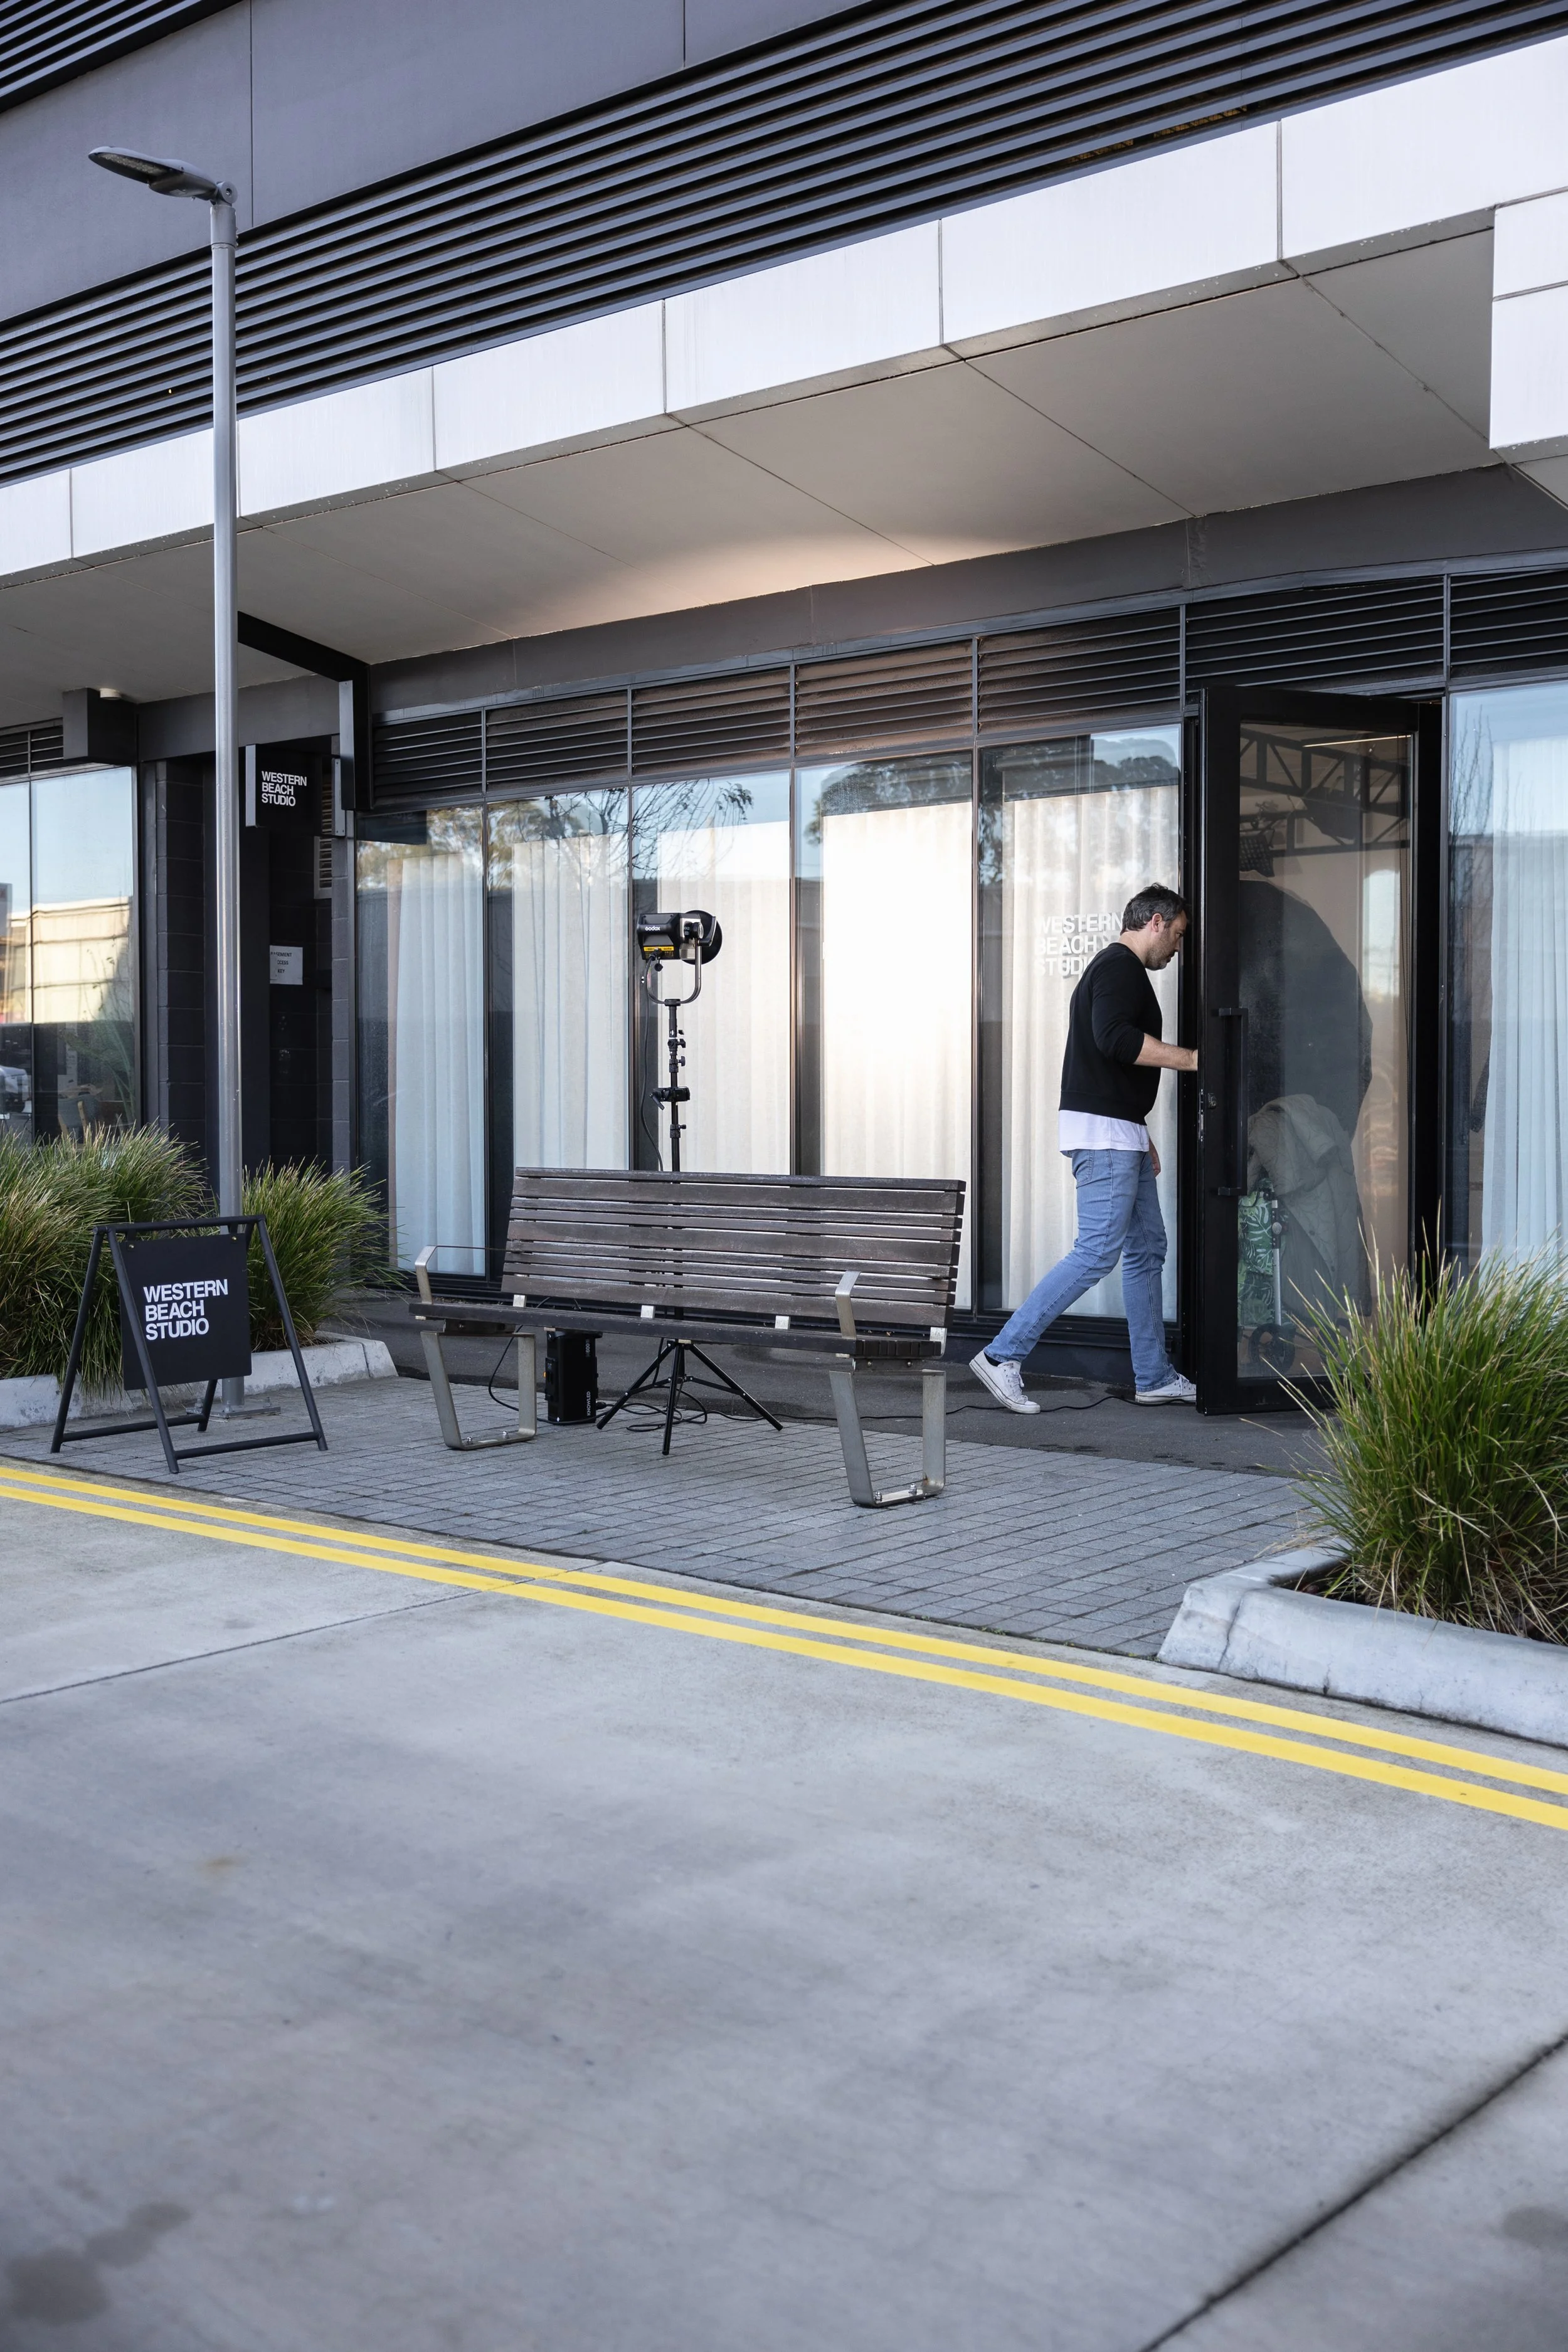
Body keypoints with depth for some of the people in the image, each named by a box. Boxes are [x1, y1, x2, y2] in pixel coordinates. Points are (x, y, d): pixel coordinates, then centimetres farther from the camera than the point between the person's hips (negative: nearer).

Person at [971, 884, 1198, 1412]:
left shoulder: (1117, 969, 23)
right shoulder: (1121, 967, -10)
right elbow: (1115, 1039, -27)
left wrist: (1141, 1139, 26)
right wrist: (1188, 1059, -19)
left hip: (1119, 1133, 11)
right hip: (1102, 1131, -11)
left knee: (1146, 1249, 12)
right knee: (1097, 1252, -13)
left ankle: (1154, 1377, 16)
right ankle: (1002, 1356, -12)